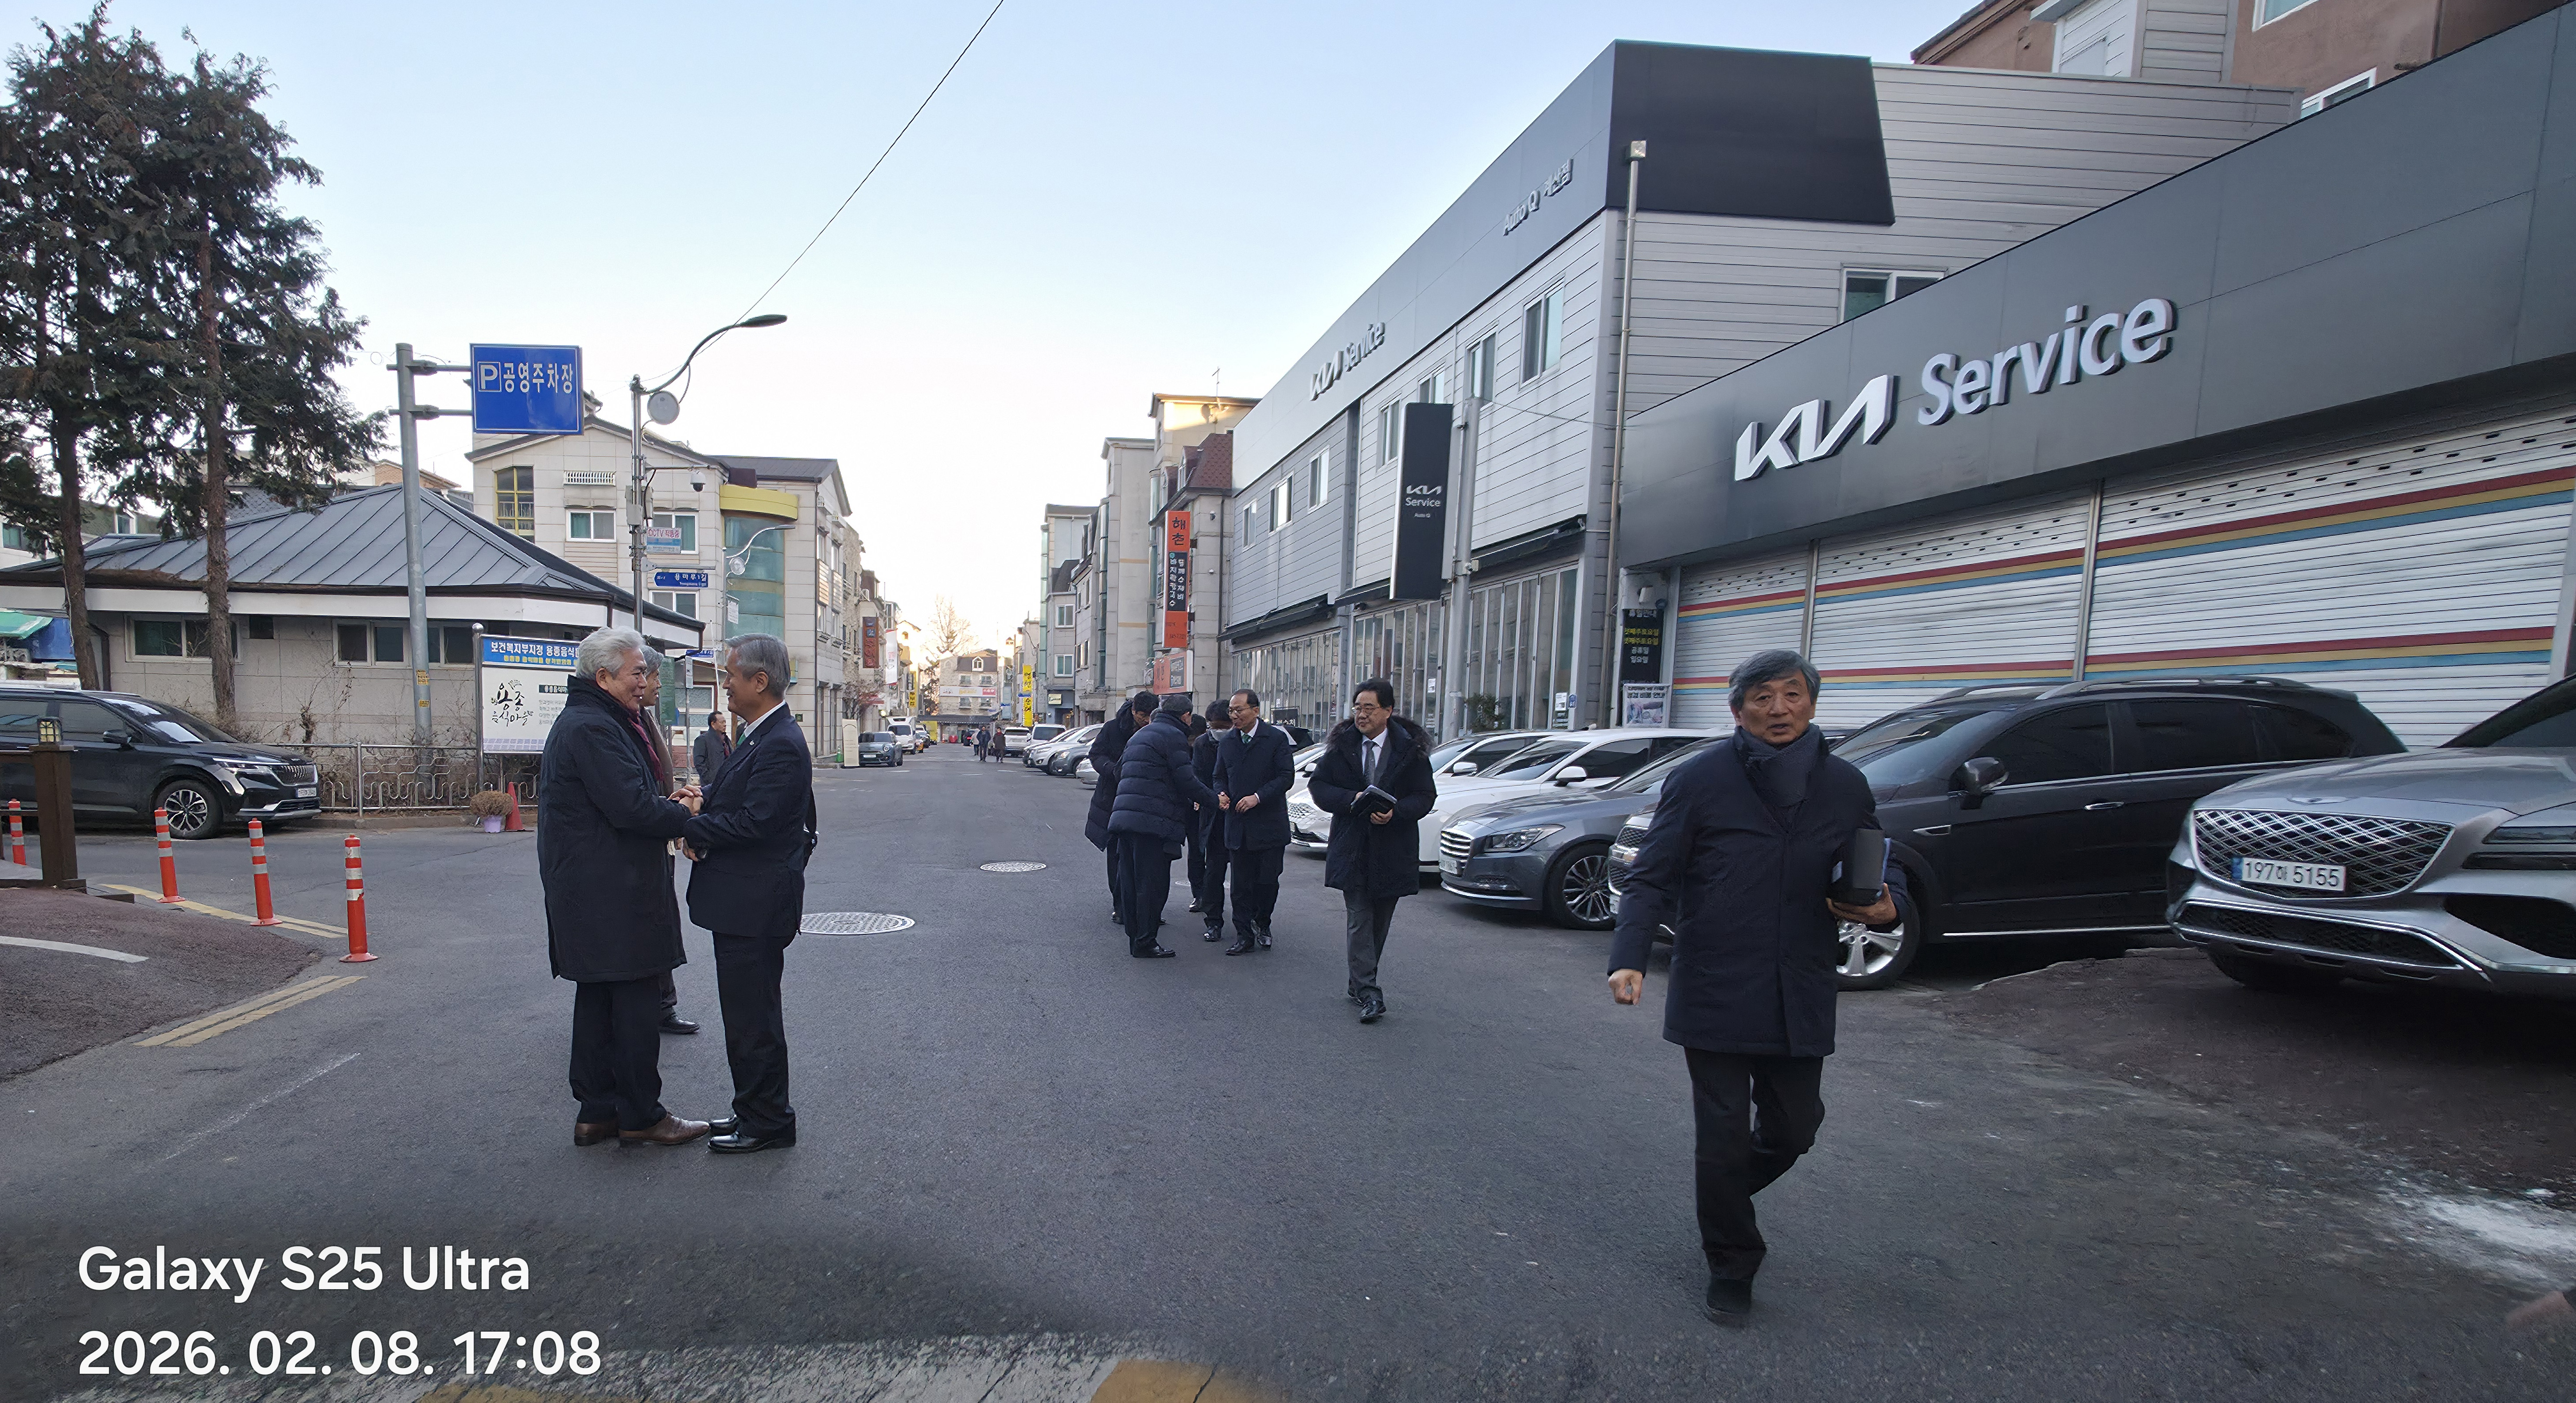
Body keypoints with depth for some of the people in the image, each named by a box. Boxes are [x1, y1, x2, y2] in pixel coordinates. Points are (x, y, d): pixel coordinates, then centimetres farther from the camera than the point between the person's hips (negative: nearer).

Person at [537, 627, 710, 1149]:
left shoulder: (587, 722, 17)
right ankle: (641, 1115, 8)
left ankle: (597, 1111, 24)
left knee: (600, 999, 15)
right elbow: (631, 808, -24)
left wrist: (667, 799, 4)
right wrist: (687, 816, -9)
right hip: (614, 896, -11)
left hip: (592, 894, 11)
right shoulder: (592, 728, -18)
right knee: (635, 1002, -2)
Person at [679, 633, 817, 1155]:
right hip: (742, 902, 11)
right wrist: (703, 806, 3)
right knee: (746, 1013, 19)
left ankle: (767, 1122, 13)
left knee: (753, 1018, 0)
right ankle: (755, 1111, 32)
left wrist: (691, 827, -13)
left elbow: (754, 822, -25)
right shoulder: (760, 736, 13)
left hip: (756, 907, -11)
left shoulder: (781, 745, -21)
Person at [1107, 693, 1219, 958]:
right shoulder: (1174, 736, -6)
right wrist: (1214, 800, -2)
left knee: (1132, 881, 12)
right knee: (1153, 884, -3)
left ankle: (1136, 940, 19)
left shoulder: (1140, 735, 23)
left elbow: (1120, 770, 28)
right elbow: (1185, 780, -13)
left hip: (1124, 816, 9)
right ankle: (1145, 943, 0)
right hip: (1153, 821, -9)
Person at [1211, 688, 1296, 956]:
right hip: (1237, 824, 3)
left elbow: (1286, 777, -9)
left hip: (1269, 824, -3)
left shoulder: (1276, 738, -6)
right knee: (1242, 883, 5)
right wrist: (1221, 794, -5)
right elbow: (1221, 776, 17)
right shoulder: (1227, 741, 8)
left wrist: (1257, 797, -18)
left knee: (1267, 881, 4)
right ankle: (1244, 936, 13)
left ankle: (1262, 924, 28)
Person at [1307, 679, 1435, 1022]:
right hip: (1352, 849, 0)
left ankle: (1360, 984, 27)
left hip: (1393, 850, 0)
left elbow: (1425, 796, -3)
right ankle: (1368, 993, -5)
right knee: (1359, 922, -6)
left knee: (1379, 923, 11)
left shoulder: (1410, 749, -4)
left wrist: (1396, 812, -21)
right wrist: (1352, 800, -14)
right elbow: (1318, 785, 2)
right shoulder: (1342, 745, 1)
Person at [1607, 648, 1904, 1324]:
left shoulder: (1845, 786, 5)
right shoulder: (1700, 779, -6)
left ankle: (1728, 1195, 45)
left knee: (1793, 1127, 13)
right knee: (1724, 1135, 4)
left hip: (1801, 998, 4)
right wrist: (1629, 957, -21)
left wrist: (1886, 906, -7)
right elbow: (1651, 879, -7)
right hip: (1714, 993, -3)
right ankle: (1731, 1266, 26)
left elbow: (1884, 870, 17)